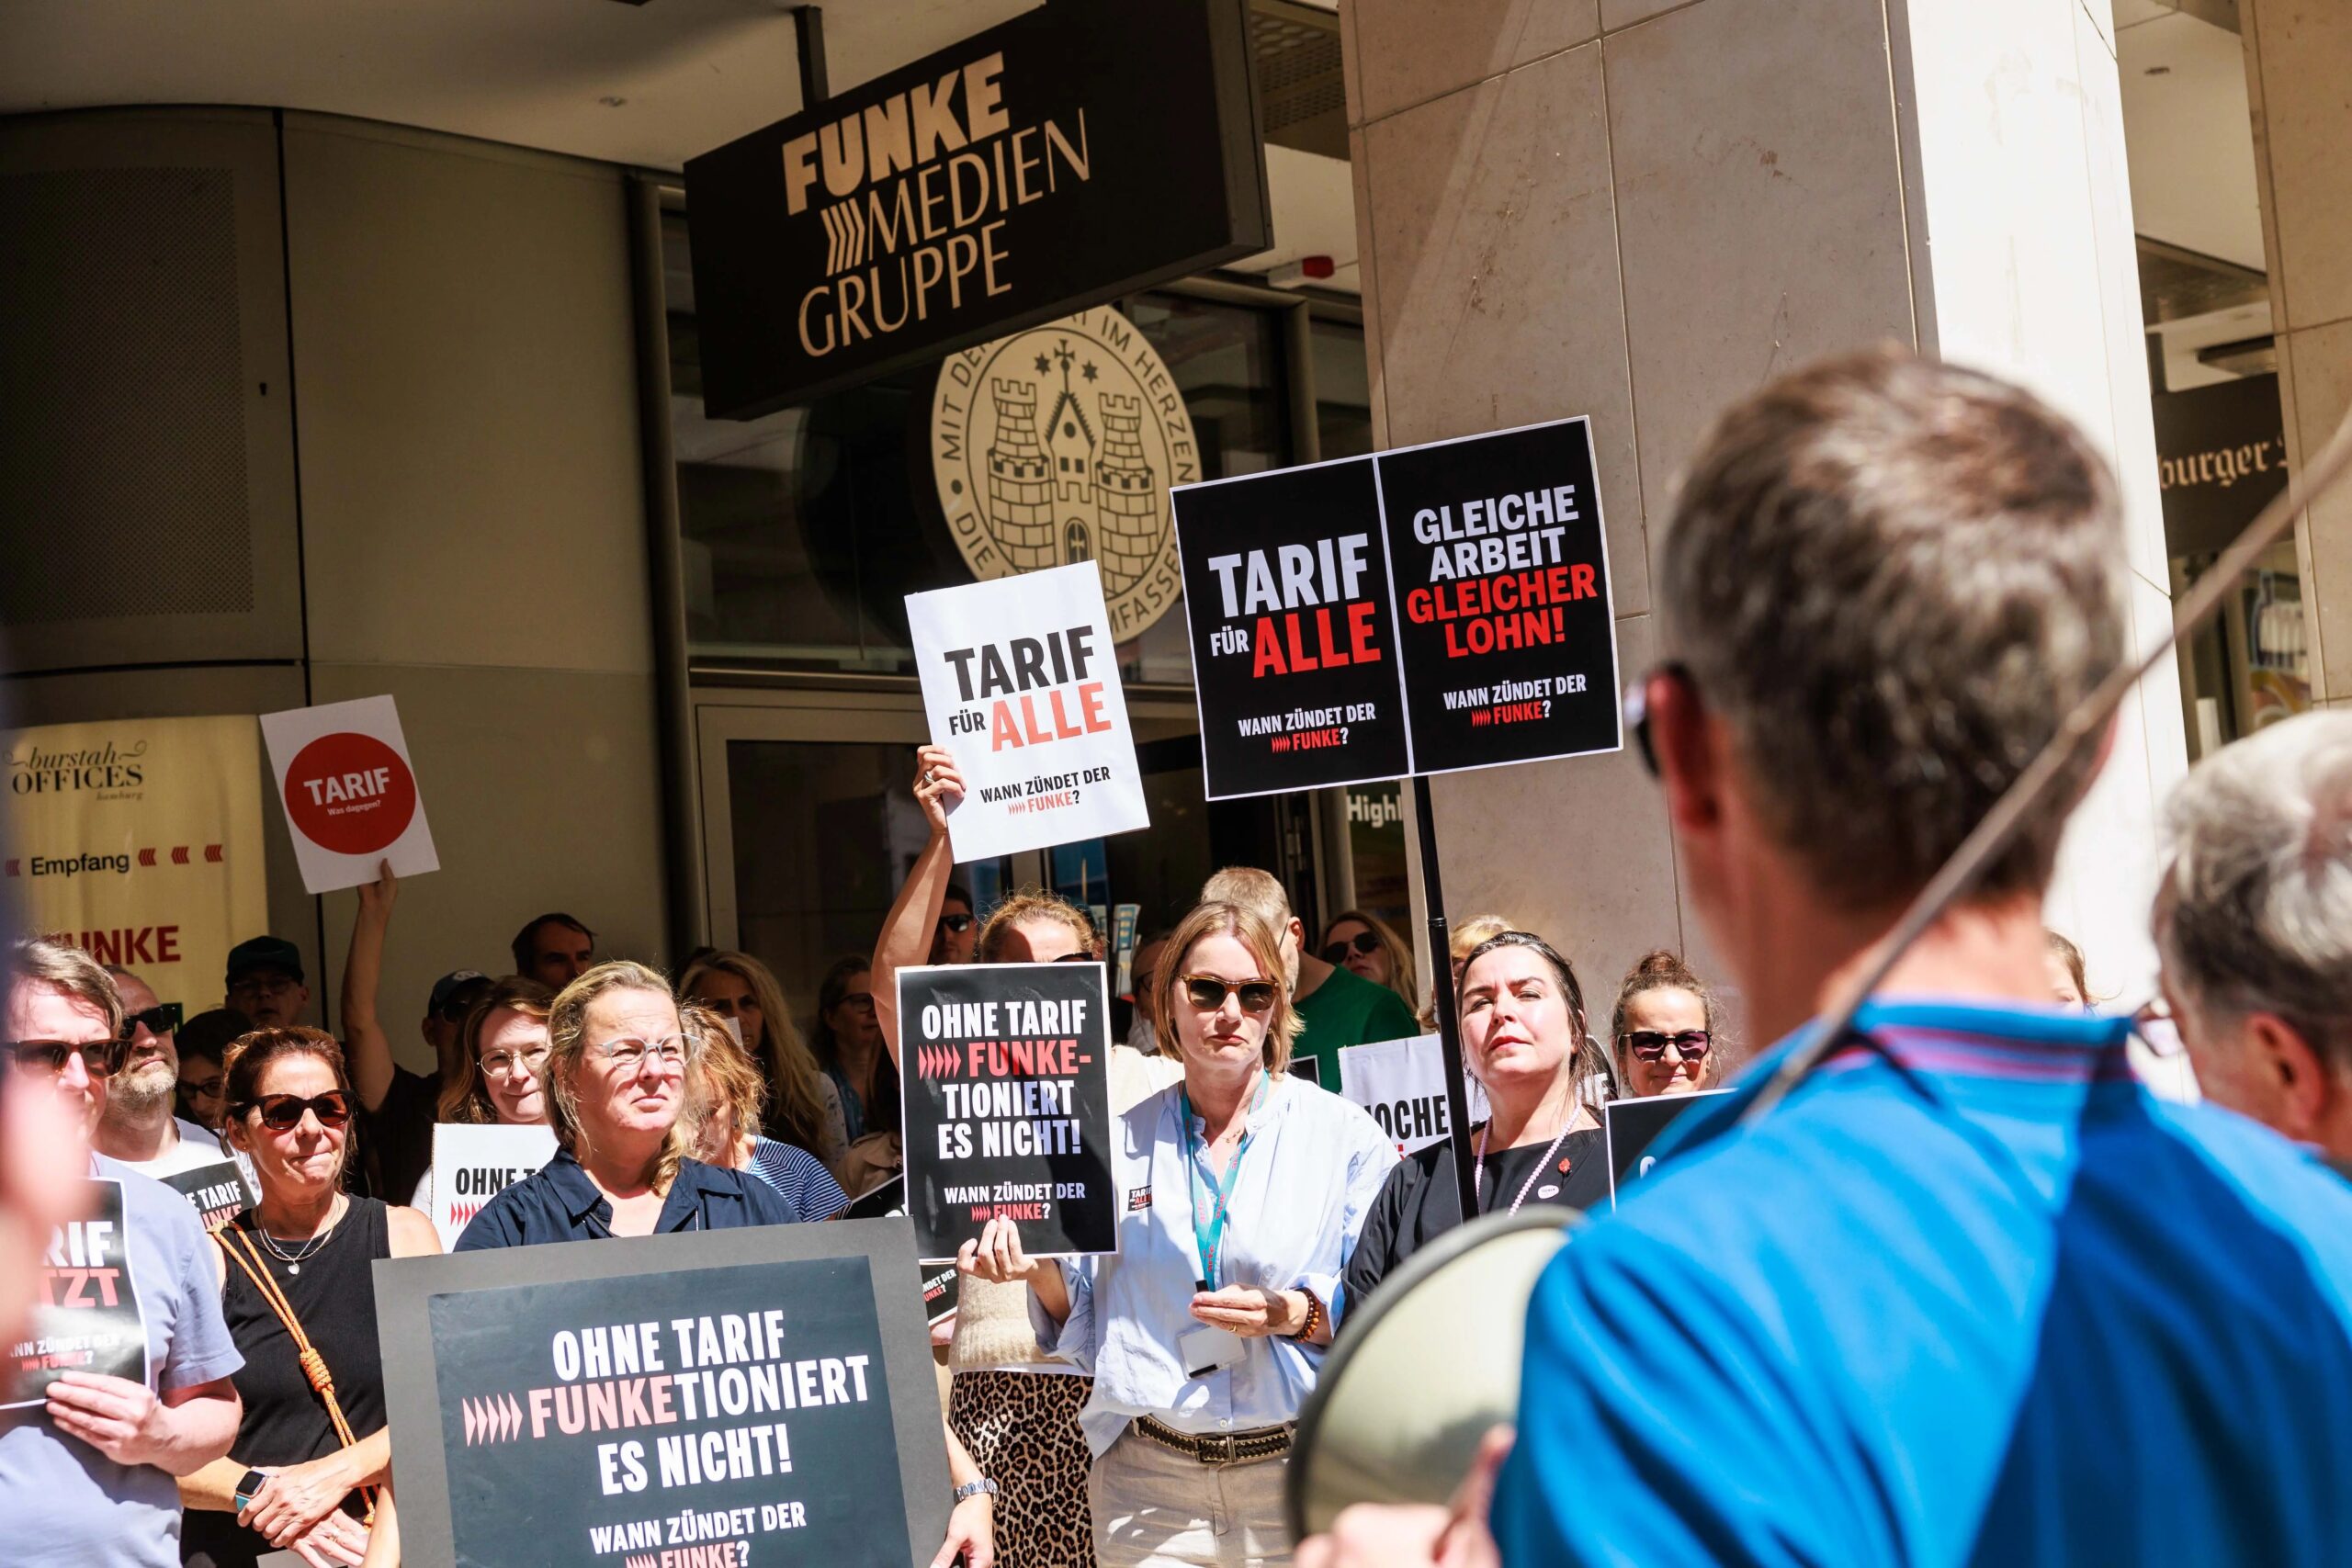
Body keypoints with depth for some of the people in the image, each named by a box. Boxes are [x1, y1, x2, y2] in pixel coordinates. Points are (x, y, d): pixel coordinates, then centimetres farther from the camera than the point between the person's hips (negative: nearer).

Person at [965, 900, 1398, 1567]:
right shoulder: (1118, 1145, 8)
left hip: (1301, 1482, -1)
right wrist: (1040, 1270, -7)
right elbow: (1087, 1332, 12)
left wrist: (1296, 1313, -18)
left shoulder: (1346, 1135, 1)